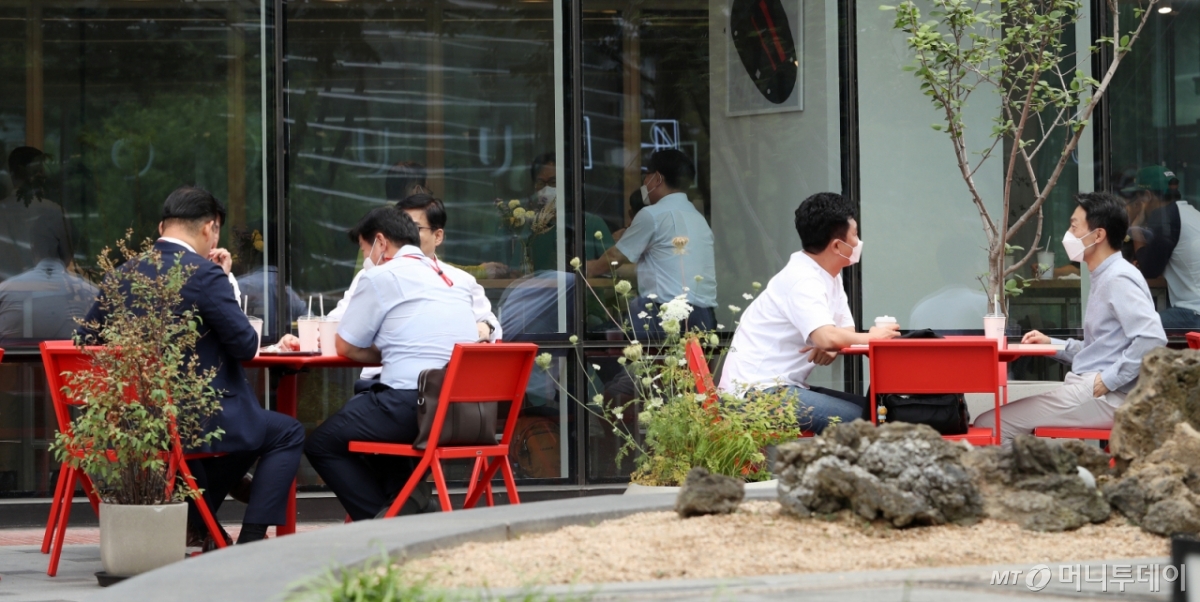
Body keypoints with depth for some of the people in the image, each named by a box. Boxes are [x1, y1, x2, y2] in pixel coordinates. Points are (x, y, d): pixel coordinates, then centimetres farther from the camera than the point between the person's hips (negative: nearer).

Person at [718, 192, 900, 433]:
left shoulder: (830, 276, 11)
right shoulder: (802, 281, -19)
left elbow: (845, 330, 11)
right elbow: (827, 337, -30)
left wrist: (832, 347, -14)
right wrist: (872, 336, -12)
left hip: (782, 385, 10)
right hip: (754, 392, -10)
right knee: (854, 420, -22)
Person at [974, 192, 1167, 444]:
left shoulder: (1118, 279, -13)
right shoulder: (1105, 278, 19)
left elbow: (1152, 339, -25)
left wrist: (1108, 380, -21)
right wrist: (1052, 345, 17)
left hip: (1104, 398, -10)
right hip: (1089, 391, 10)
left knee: (989, 425, -13)